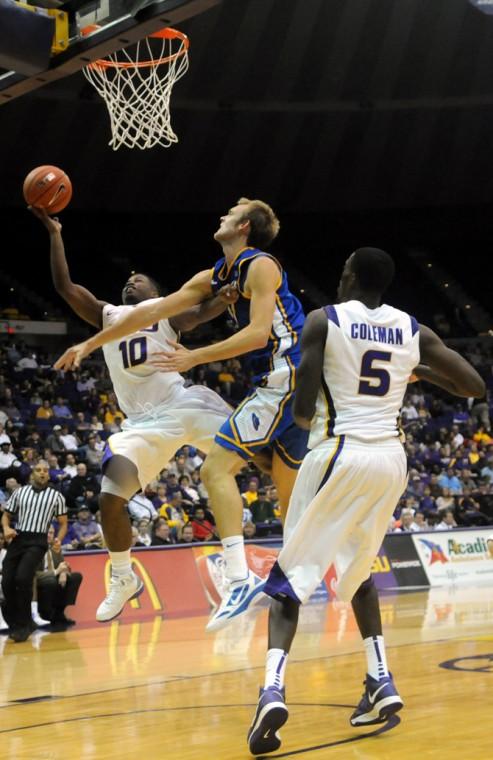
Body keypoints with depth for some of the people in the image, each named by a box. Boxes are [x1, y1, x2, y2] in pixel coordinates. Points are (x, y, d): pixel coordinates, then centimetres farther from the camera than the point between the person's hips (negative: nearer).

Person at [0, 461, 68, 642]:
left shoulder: (56, 496, 6)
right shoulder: (20, 492, 12)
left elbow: (63, 523, 11)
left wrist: (59, 539, -9)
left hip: (37, 541, -4)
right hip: (17, 539, 4)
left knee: (23, 578, -23)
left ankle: (24, 625, -9)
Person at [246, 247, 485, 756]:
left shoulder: (323, 321, -3)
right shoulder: (414, 331, 8)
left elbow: (303, 412, -9)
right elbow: (475, 386, 12)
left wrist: (304, 416, 15)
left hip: (340, 454, -4)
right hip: (391, 459, 5)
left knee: (291, 577, 1)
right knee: (356, 569, 25)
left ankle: (273, 690, -19)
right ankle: (380, 682, 16)